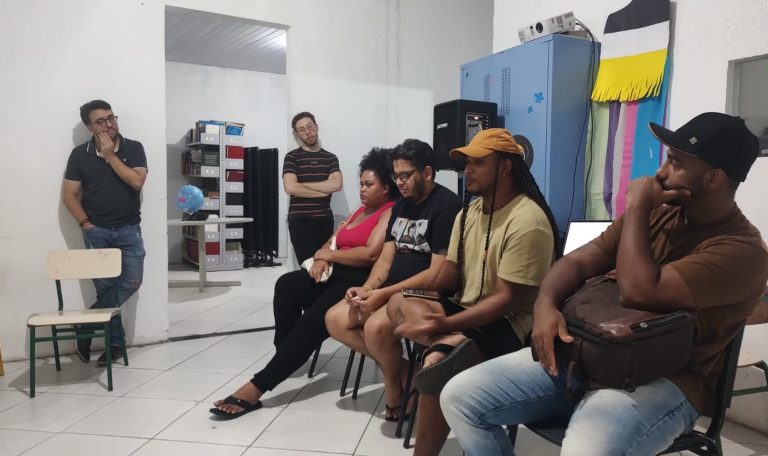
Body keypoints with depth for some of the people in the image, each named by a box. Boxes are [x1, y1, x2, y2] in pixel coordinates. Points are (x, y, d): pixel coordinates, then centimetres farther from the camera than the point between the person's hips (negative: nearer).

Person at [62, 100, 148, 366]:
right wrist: (85, 224, -7)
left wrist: (110, 155, -12)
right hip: (96, 231, 0)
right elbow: (69, 195, 2)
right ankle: (115, 342, 16)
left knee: (131, 282, -8)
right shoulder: (80, 154, 1)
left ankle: (86, 326, 10)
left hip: (129, 229, 1)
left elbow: (136, 181, -14)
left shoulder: (133, 148, 0)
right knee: (105, 288, 0)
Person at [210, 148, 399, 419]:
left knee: (313, 320, -27)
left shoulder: (391, 212, -4)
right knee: (287, 284, -21)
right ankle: (285, 354, -16)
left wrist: (327, 255, -6)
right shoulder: (362, 209, 26)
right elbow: (333, 240, 22)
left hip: (362, 279, -8)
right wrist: (322, 258, -3)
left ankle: (259, 386, -28)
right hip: (336, 273, 9)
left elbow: (370, 254, -19)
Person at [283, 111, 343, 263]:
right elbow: (290, 187, -13)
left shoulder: (330, 157, 11)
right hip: (300, 220, -3)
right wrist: (323, 191, -7)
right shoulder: (292, 157, 3)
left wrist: (302, 184, -8)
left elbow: (336, 185, -7)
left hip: (325, 219, 3)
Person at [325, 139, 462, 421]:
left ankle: (395, 388, -3)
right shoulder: (401, 206, 14)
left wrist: (383, 294, -22)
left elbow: (437, 274, -21)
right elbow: (385, 260, 11)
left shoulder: (447, 206, -14)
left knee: (376, 327, -32)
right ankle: (396, 366, 1)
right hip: (392, 290, 9)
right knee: (335, 320, -4)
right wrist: (366, 289, -9)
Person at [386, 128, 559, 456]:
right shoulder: (468, 212, 9)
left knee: (436, 365, -31)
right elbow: (445, 281, 8)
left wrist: (445, 324, -26)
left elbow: (508, 300, -20)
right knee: (398, 303, -13)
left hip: (507, 325, -8)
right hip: (464, 310, 8)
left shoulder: (526, 221, -18)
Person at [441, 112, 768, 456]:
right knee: (459, 396, -6)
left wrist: (636, 206, -12)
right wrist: (545, 305, -15)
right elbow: (578, 261, 7)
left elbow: (637, 291, -25)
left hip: (662, 381, -6)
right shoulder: (657, 212, 11)